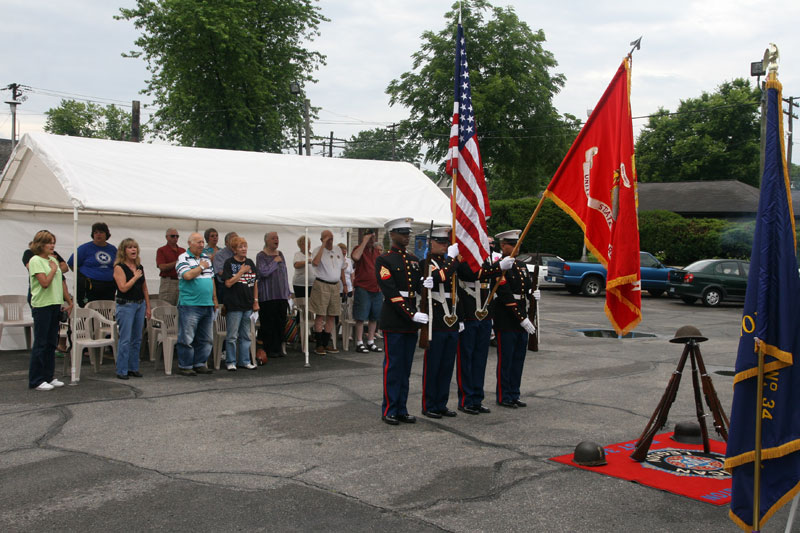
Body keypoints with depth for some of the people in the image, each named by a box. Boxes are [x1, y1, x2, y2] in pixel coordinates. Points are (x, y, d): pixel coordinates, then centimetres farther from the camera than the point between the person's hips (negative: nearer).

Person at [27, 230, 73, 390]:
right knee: (40, 344, -3)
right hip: (42, 306, -7)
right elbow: (45, 282, -20)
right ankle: (36, 380, 3)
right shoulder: (35, 260, -9)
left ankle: (49, 377, 18)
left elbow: (62, 282, 18)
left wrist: (69, 302, 17)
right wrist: (53, 269, -8)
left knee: (51, 343, 11)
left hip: (55, 305, 7)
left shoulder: (53, 260, 14)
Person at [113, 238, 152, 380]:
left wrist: (148, 307, 14)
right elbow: (123, 287, -18)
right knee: (125, 339, -5)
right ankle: (121, 370, 1)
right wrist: (135, 277, -11)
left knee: (137, 339, 9)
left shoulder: (140, 267, 12)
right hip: (126, 305, -6)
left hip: (140, 304, 6)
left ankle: (133, 368, 18)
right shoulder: (119, 267, -7)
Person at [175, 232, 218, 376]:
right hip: (190, 304, -7)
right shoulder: (183, 258, -4)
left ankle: (200, 364, 19)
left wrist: (214, 299, 17)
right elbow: (188, 275, -21)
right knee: (187, 338, -3)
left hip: (207, 305, 7)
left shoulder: (206, 258, 17)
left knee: (205, 338, 10)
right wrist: (201, 267, -7)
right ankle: (185, 366, 5)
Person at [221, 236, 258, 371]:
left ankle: (244, 361, 19)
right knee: (232, 336, -1)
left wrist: (256, 301, 11)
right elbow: (228, 283, -12)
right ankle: (230, 362, 9)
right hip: (234, 305, -5)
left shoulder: (250, 263, 11)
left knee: (246, 335, 11)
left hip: (248, 305, 5)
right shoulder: (229, 263, -4)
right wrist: (241, 271, -15)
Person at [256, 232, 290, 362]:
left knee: (281, 323, 5)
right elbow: (263, 272, -18)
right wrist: (274, 262, -10)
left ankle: (277, 349, 13)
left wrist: (287, 291, 18)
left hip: (281, 295, 6)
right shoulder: (261, 256, -4)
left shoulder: (280, 254, 15)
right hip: (267, 296, -6)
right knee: (267, 324, -4)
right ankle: (263, 350, 4)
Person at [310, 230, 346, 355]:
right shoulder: (317, 250, -5)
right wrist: (323, 245, -22)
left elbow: (342, 268, 21)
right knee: (320, 315, -5)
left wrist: (344, 284, 17)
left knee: (331, 316, 8)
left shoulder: (338, 250, 12)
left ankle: (326, 344, 15)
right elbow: (315, 262, -27)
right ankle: (319, 345, -1)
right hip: (321, 285, -6)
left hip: (335, 285, 6)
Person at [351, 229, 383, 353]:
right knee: (361, 317, -4)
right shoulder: (359, 249, -5)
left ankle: (371, 342, 19)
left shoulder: (376, 251, 14)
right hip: (363, 288, -6)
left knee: (374, 317, 10)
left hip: (376, 289, 6)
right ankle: (359, 343, 2)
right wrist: (365, 241, -22)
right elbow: (356, 257, -29)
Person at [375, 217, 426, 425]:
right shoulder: (384, 260, -7)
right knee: (393, 365, -1)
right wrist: (412, 315, -21)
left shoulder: (414, 260, 14)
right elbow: (391, 293, -15)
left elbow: (417, 287, 15)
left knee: (406, 367, 10)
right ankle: (389, 410, 7)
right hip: (394, 320, -6)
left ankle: (401, 409, 17)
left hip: (411, 320, 7)